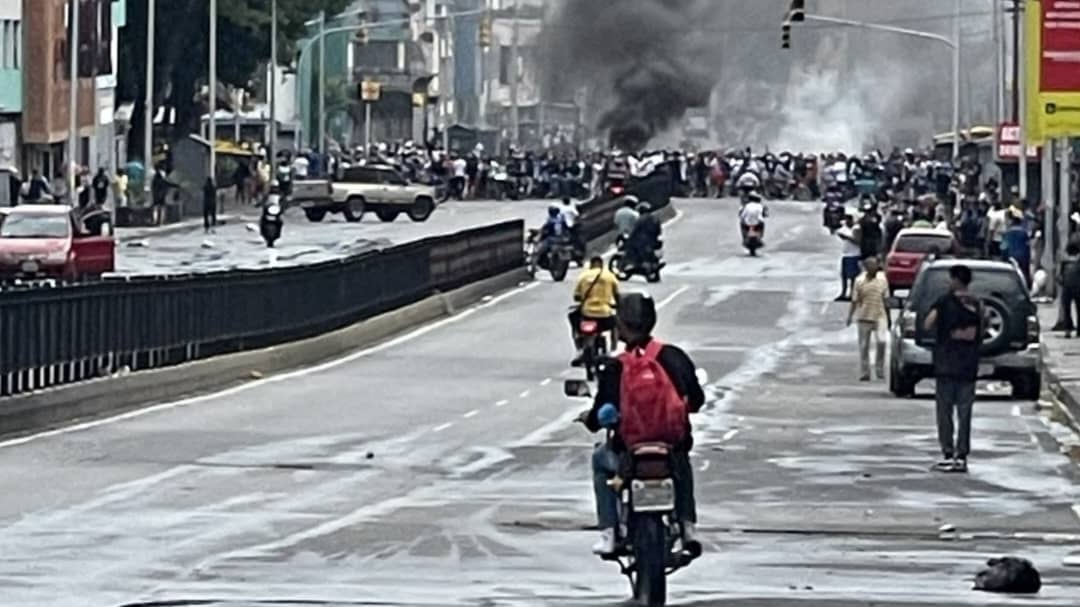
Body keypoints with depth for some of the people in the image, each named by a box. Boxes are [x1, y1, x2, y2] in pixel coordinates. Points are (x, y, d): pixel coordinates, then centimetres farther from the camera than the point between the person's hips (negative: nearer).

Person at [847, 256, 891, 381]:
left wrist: (889, 317, 14)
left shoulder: (882, 279, 4)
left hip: (880, 316, 0)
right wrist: (850, 316, -8)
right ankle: (864, 373, 13)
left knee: (881, 341, -17)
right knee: (864, 346, 4)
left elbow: (886, 300, 11)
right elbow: (855, 300, 0)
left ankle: (880, 369, 0)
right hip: (864, 317, 0)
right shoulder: (860, 281, -2)